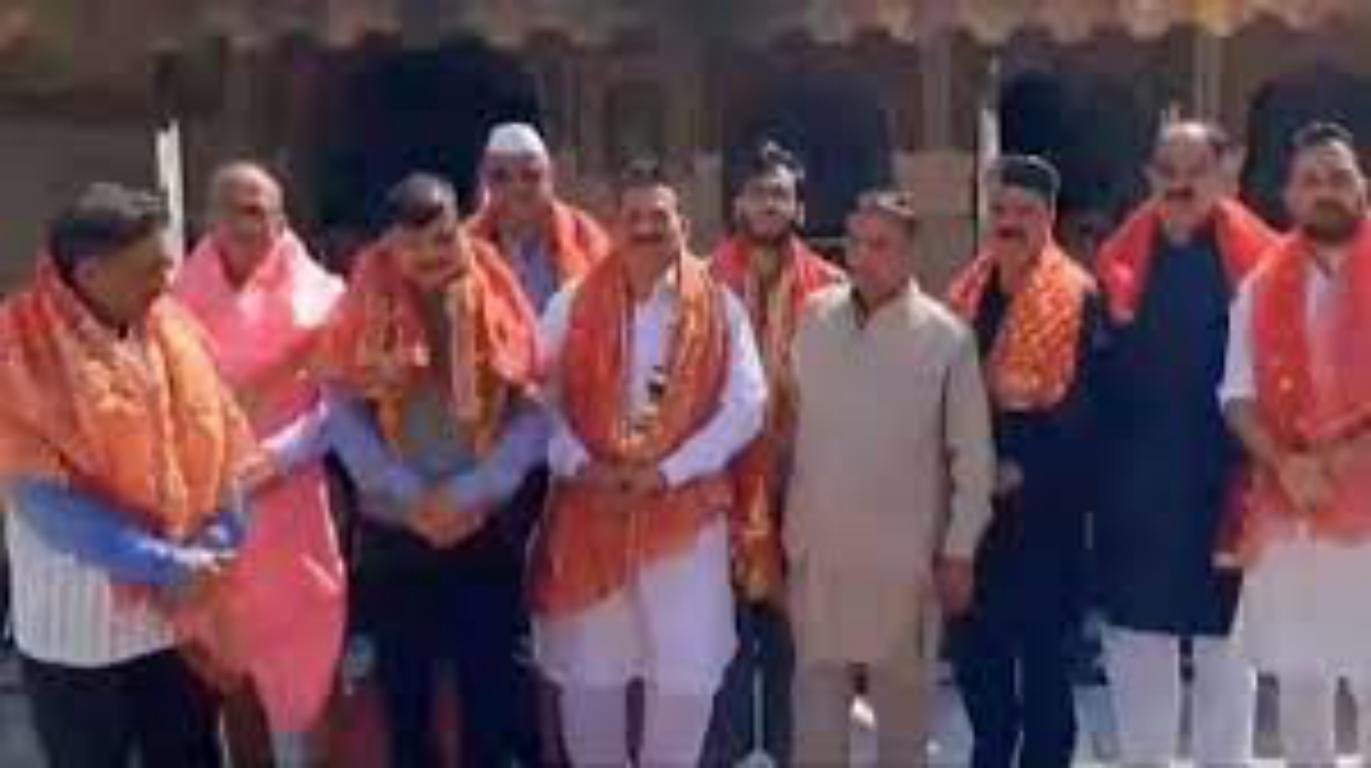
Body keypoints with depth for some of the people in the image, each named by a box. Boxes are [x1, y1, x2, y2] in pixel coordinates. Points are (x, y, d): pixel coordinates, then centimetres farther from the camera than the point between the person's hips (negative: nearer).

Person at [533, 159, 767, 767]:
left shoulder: (719, 307, 1)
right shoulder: (574, 302, 4)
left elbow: (746, 405, -4)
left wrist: (666, 472, -12)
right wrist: (580, 466, -13)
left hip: (686, 506, -1)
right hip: (588, 506, 1)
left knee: (687, 672, 3)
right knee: (588, 669, 9)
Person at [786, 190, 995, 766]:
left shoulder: (946, 336, -9)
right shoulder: (815, 317, 1)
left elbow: (972, 455, -6)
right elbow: (789, 423, 7)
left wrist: (959, 551, -6)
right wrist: (783, 522, 7)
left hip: (903, 553, -2)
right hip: (817, 547, 3)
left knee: (902, 691, 14)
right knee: (817, 685, 12)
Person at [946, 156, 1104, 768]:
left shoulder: (1078, 299, -6)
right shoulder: (966, 295, 11)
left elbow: (1085, 404, -12)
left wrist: (1025, 469, -16)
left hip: (1044, 505, -5)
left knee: (1044, 653, 5)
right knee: (974, 649, 12)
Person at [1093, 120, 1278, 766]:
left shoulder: (1258, 257, -2)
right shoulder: (1120, 259, 3)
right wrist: (1099, 458, -3)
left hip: (1225, 474, -2)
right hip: (1137, 477, 2)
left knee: (1225, 632, 10)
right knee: (1137, 626, 11)